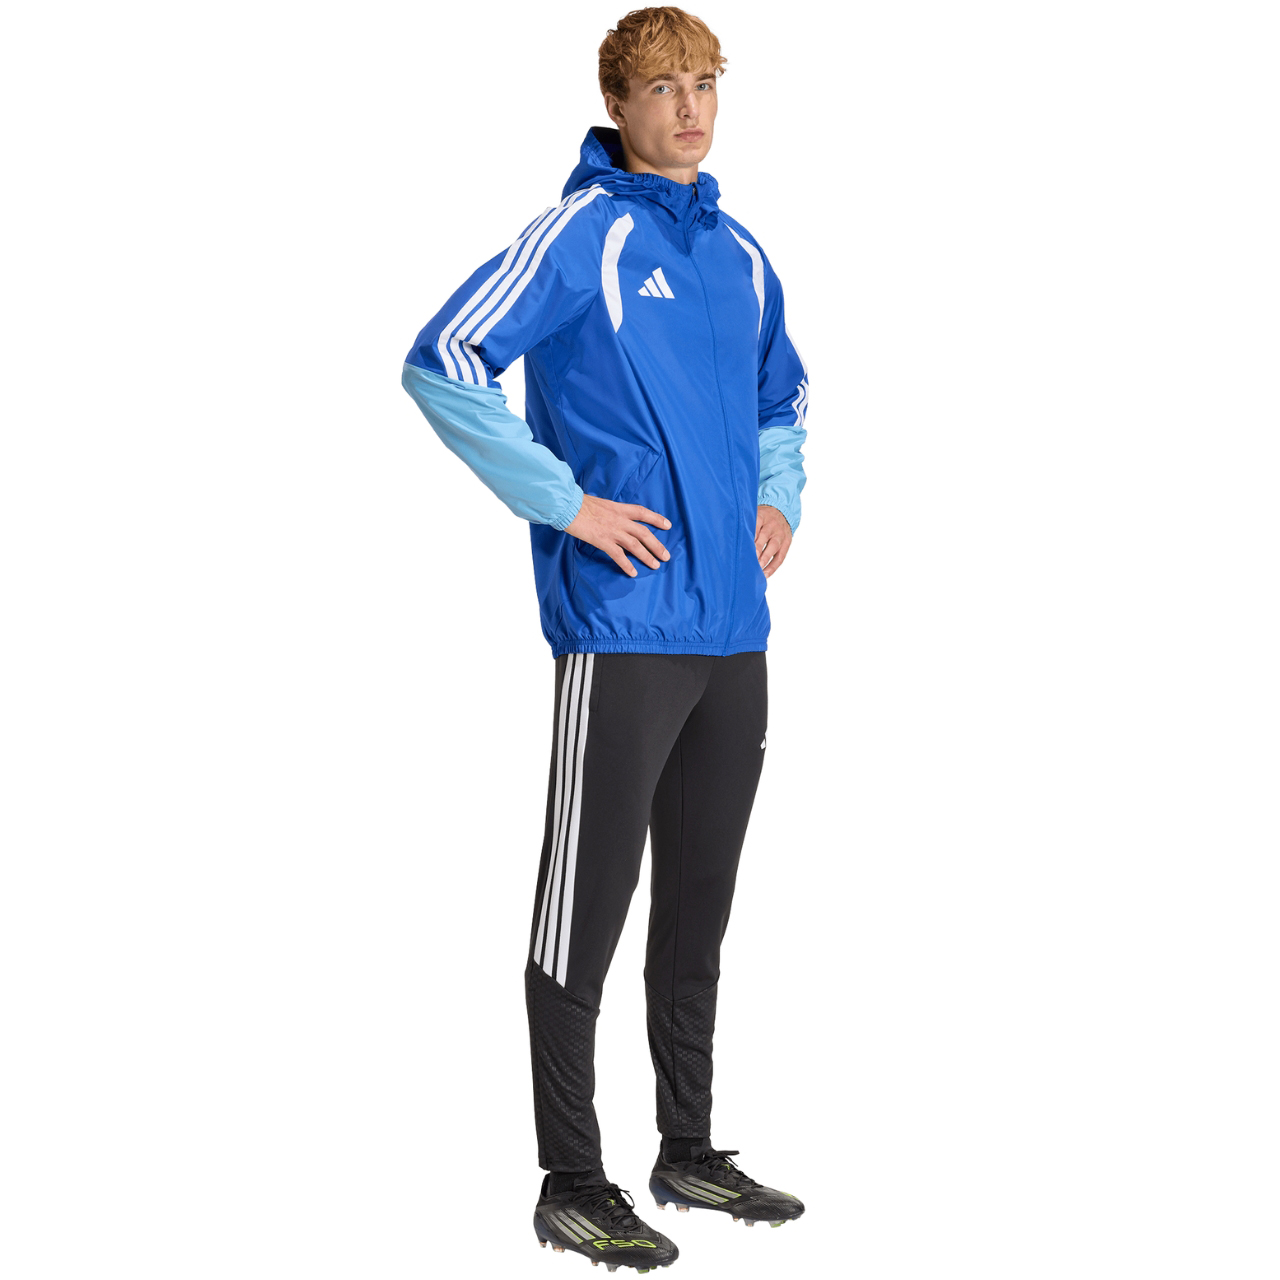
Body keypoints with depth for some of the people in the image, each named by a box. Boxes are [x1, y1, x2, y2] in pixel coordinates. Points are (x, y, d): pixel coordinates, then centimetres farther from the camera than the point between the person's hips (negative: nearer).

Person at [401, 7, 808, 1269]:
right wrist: (566, 503, -15)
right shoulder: (579, 235, -6)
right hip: (622, 630, -7)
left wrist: (779, 503, 12)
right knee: (587, 907, -2)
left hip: (735, 633, 7)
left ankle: (690, 1153, 26)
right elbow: (441, 363, -13)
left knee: (699, 907, 14)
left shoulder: (741, 251, 15)